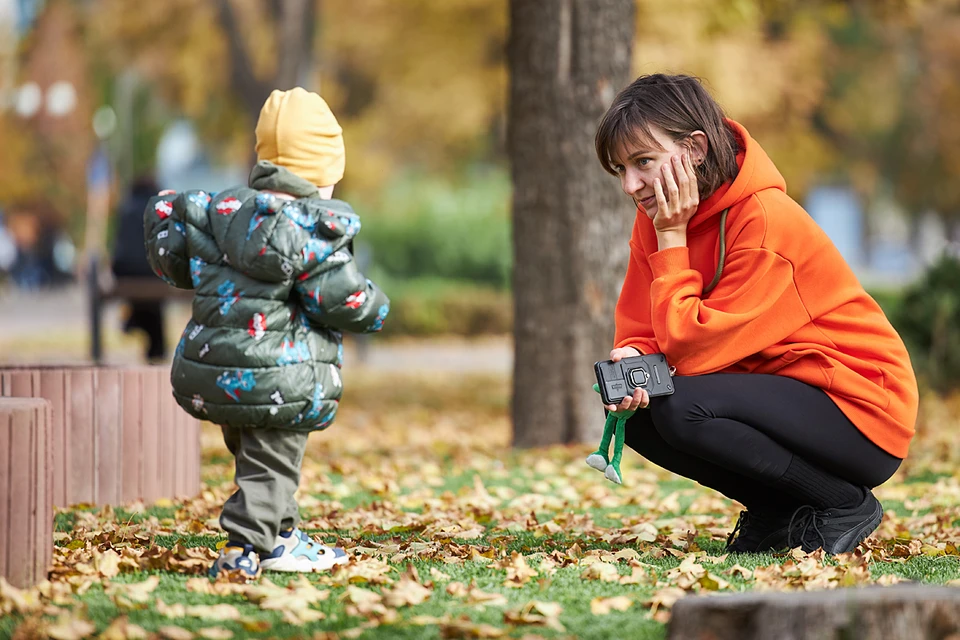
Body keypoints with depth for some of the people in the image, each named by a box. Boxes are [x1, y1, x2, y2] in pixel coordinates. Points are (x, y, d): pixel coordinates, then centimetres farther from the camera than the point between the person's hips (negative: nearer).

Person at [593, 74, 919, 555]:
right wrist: (630, 360, -22)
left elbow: (692, 349, -25)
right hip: (781, 391, 8)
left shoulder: (767, 221, -23)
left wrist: (671, 239, -21)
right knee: (637, 412, -10)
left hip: (861, 413, -8)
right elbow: (641, 331, 2)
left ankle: (844, 506, -9)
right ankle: (776, 512, 6)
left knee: (682, 408, -28)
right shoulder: (657, 218, 1)